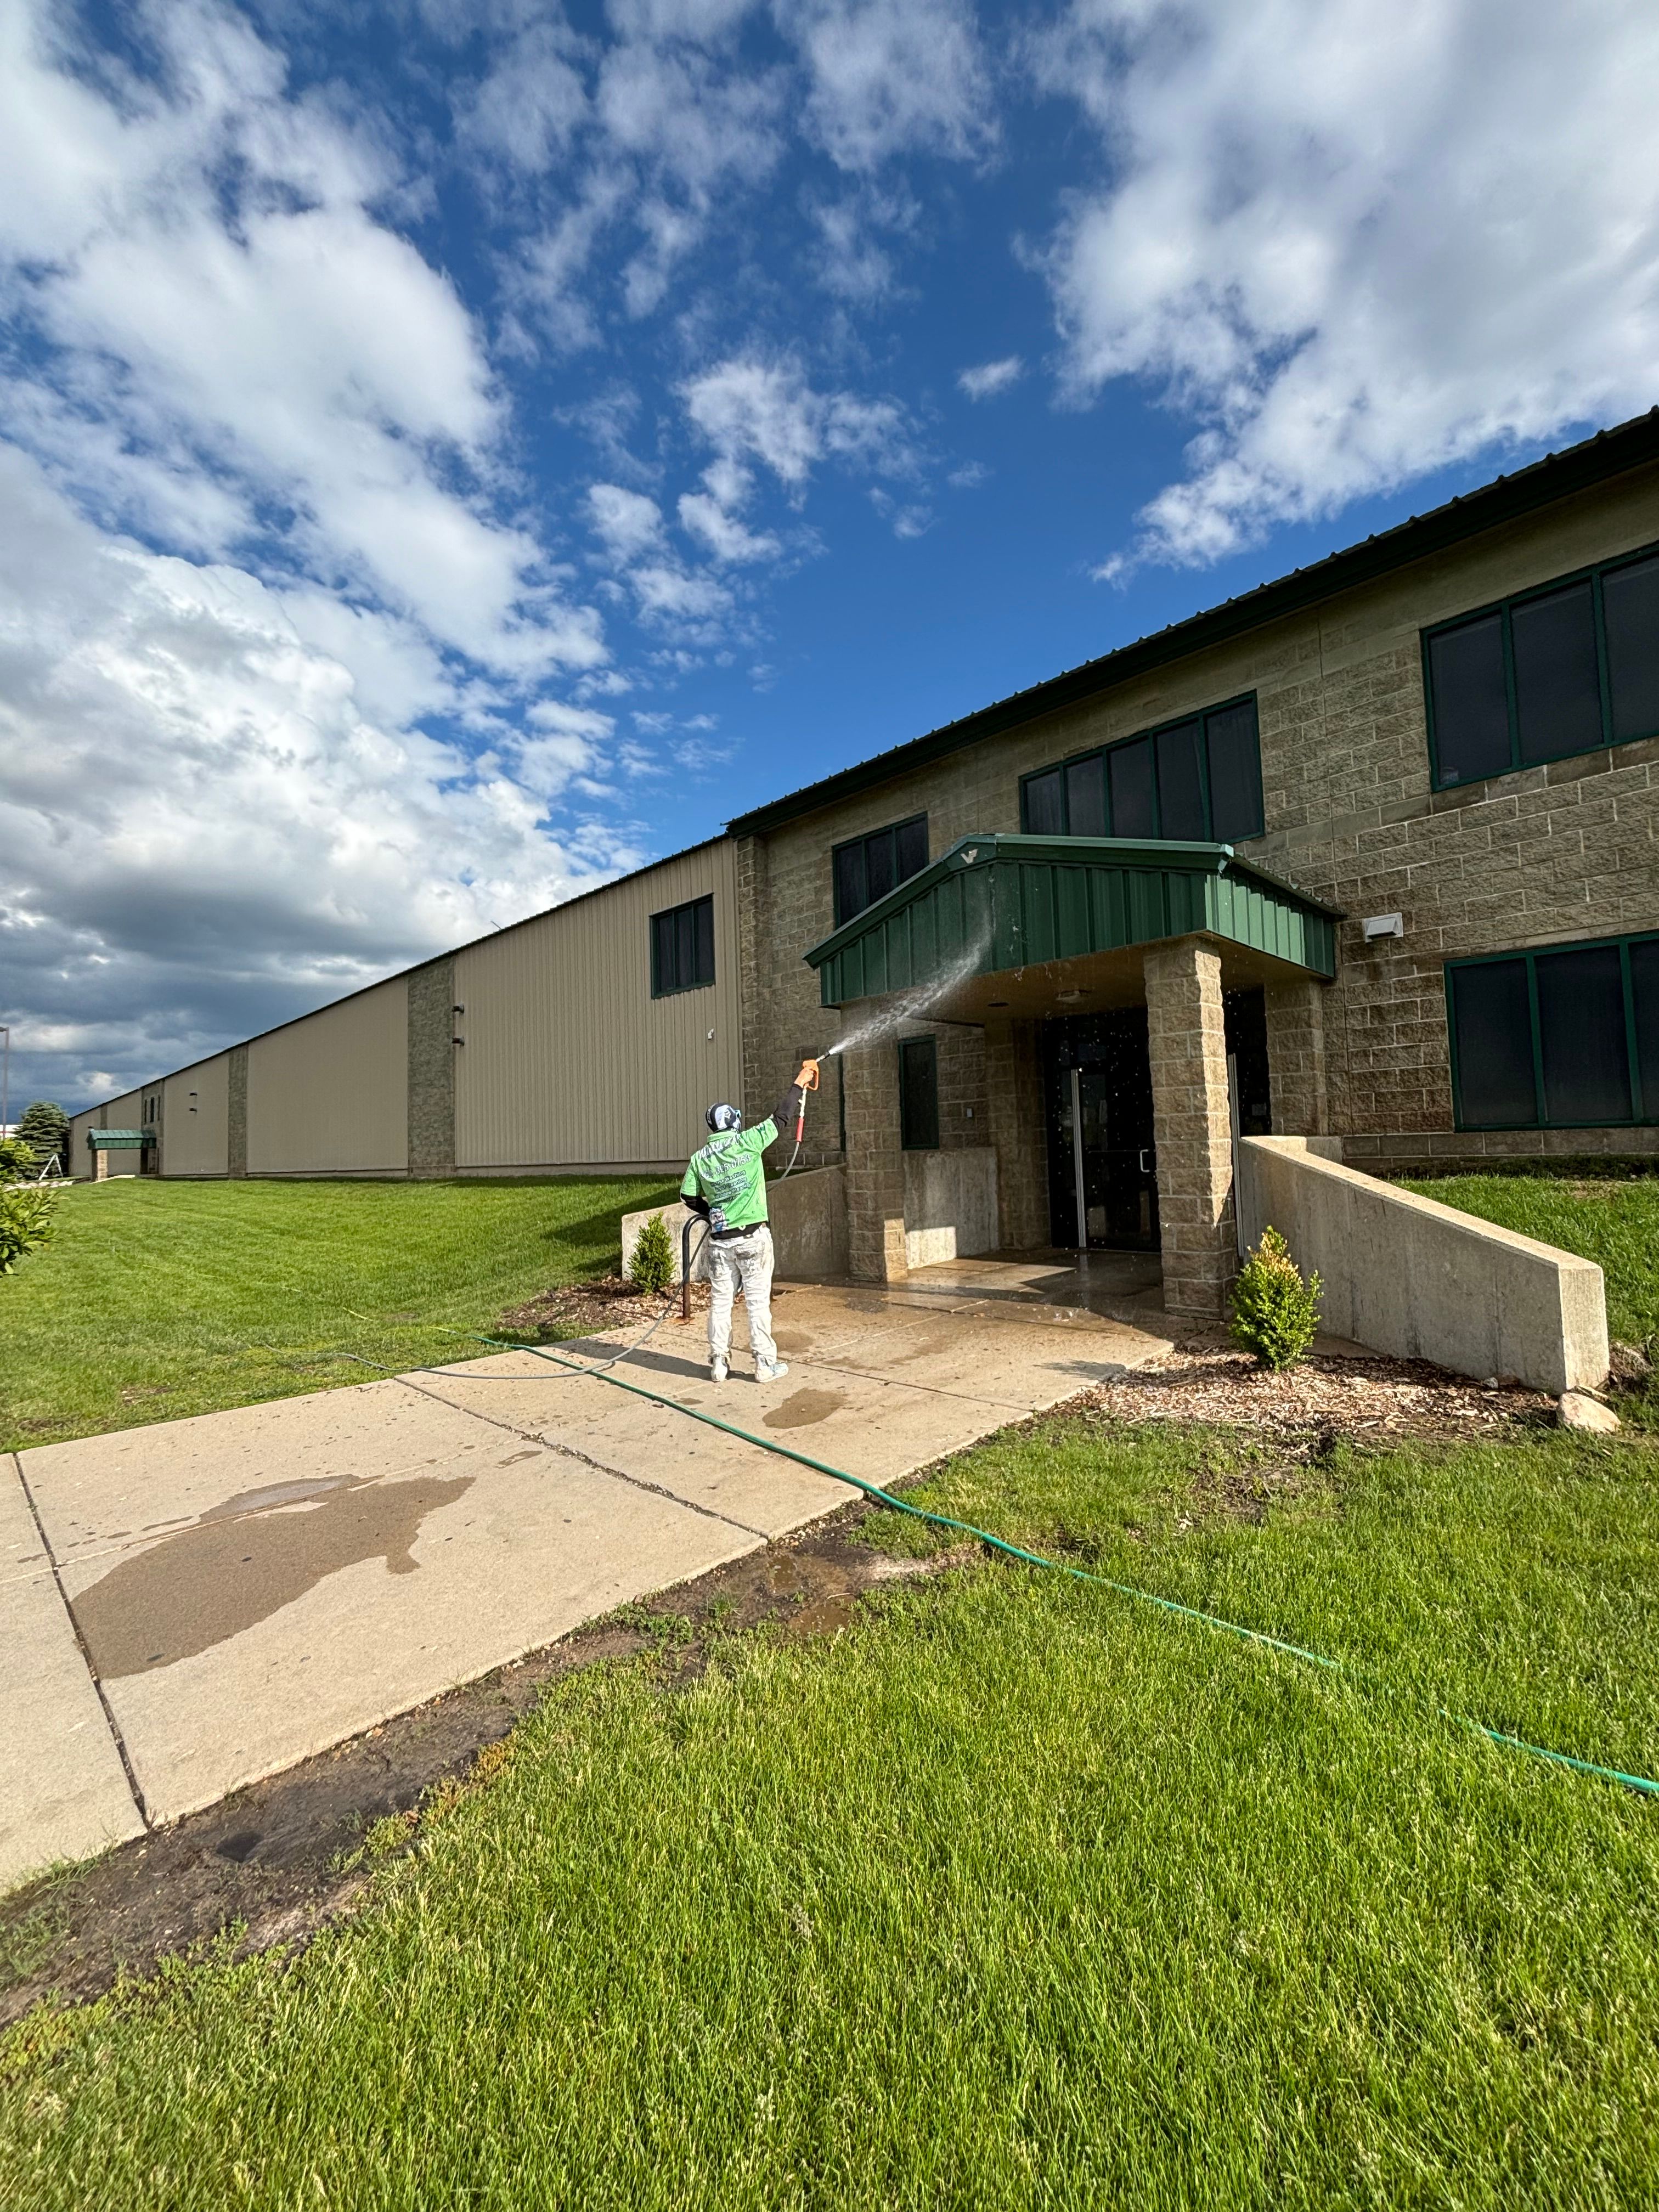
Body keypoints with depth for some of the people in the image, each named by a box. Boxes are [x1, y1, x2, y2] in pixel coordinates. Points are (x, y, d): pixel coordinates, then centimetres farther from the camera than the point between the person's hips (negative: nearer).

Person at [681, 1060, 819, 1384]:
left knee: (720, 1301, 11)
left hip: (720, 1239, 3)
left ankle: (718, 1364, 18)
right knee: (758, 1301, 4)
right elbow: (780, 1118, -2)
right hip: (753, 1236, -3)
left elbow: (689, 1196, 3)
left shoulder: (699, 1159, 1)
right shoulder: (747, 1142, -9)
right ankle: (765, 1364, 10)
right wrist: (799, 1083, 8)